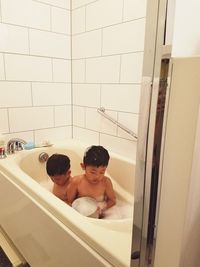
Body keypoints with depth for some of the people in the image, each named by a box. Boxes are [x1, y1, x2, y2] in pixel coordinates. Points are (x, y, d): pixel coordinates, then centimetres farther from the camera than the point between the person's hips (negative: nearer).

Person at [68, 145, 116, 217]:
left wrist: (105, 205, -18)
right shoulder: (76, 181, -13)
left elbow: (112, 200, 2)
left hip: (99, 217, 1)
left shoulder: (106, 182, -10)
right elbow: (69, 202, -3)